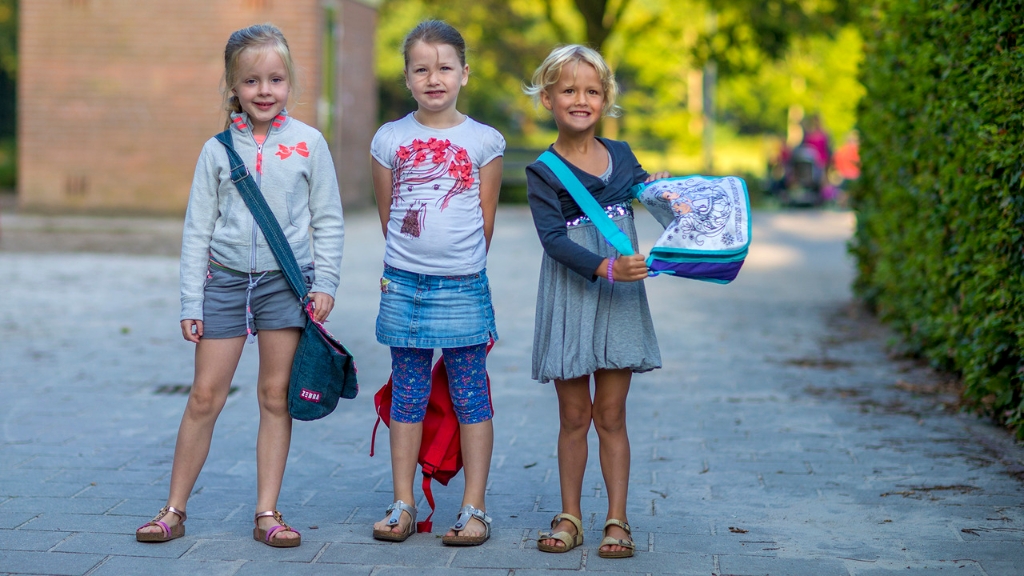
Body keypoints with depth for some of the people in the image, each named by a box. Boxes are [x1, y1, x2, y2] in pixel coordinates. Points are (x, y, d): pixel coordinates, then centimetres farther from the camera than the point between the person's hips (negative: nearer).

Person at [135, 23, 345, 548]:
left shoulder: (308, 144, 1)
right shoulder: (218, 150, 2)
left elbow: (329, 221, 5)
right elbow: (197, 229, 4)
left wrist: (325, 283, -5)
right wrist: (191, 301, 0)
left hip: (286, 281, 0)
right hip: (226, 280, 1)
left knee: (275, 396, 4)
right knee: (205, 396, 2)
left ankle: (267, 513, 12)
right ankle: (174, 510, 12)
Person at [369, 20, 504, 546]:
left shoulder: (484, 141, -1)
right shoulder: (389, 139, 2)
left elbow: (486, 219, 5)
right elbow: (387, 215, 10)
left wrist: (462, 268, 9)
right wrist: (409, 265, 12)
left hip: (464, 286, -1)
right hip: (403, 286, 1)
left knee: (470, 394, 3)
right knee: (407, 394, 8)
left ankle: (474, 509, 10)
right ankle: (403, 506, 16)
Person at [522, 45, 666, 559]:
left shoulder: (621, 156, 7)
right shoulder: (542, 172, -5)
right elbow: (553, 238, -16)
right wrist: (604, 268, -29)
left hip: (620, 302, 2)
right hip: (570, 300, -2)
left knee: (611, 415, 5)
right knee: (574, 416, 6)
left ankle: (617, 520, 10)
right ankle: (569, 517, 18)